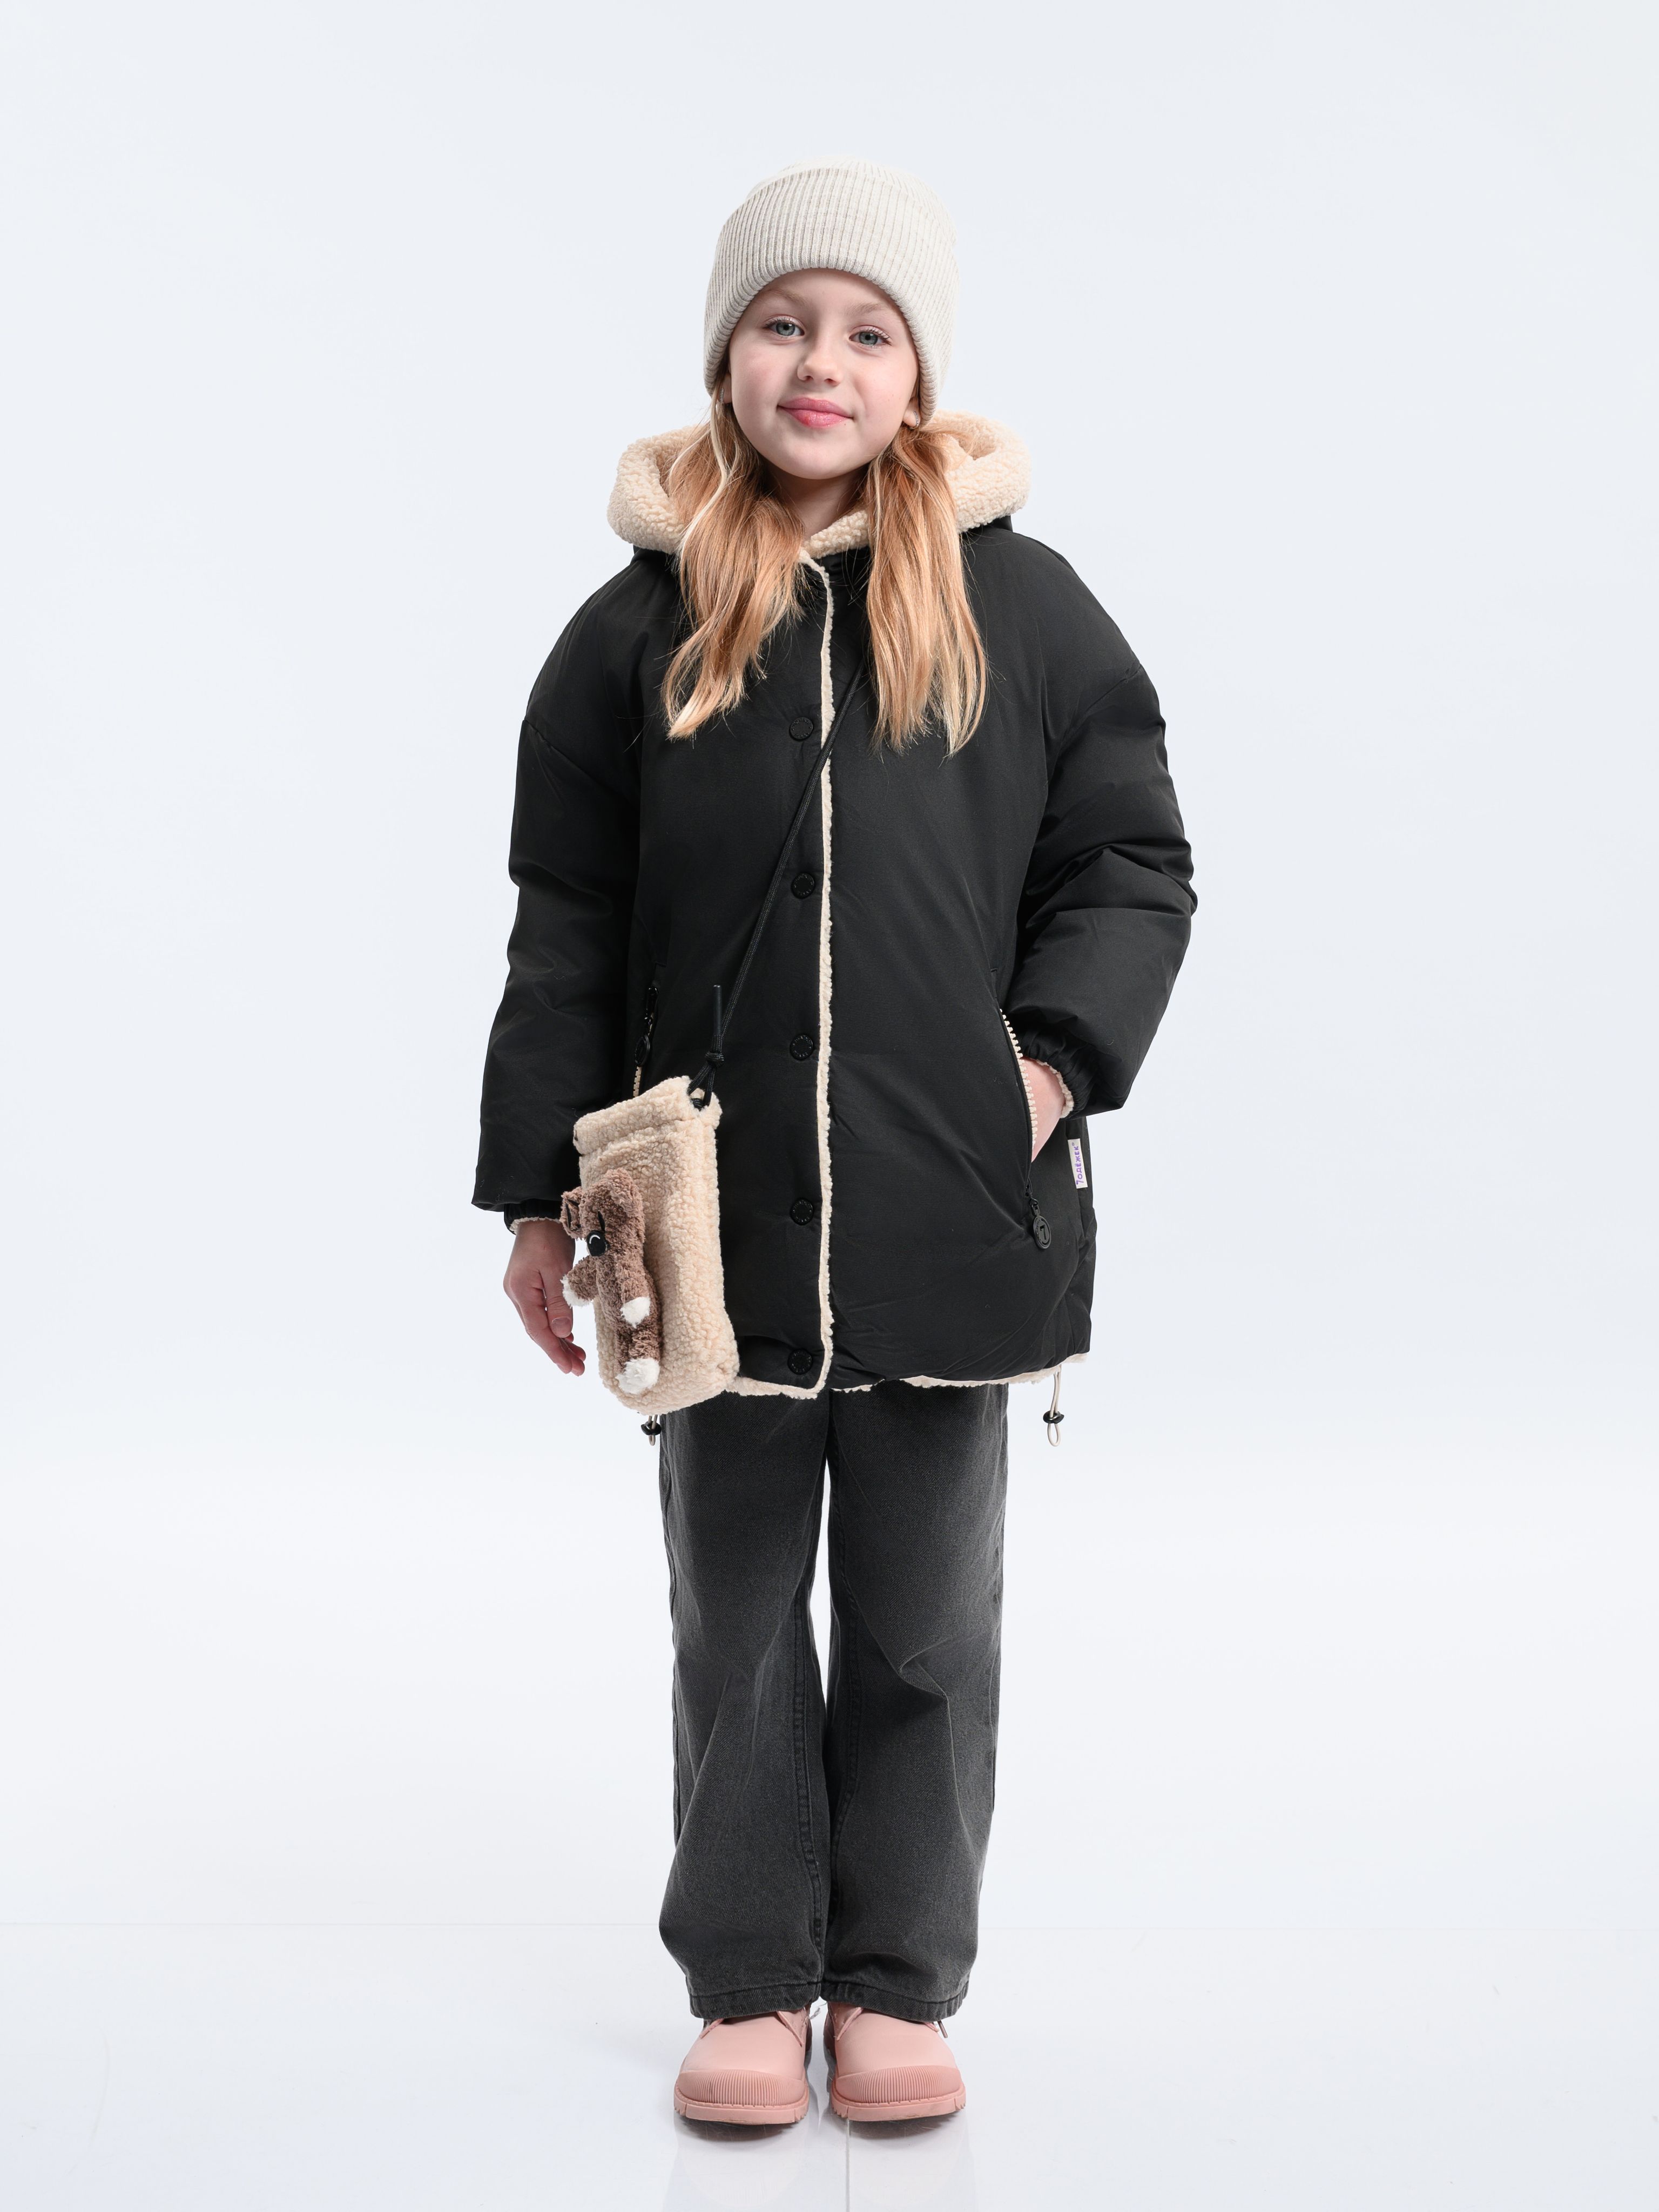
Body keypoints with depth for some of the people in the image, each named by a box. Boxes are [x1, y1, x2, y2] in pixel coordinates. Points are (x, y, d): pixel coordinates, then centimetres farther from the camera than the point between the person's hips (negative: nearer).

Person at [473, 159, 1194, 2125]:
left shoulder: (1022, 605, 2)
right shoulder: (640, 622, 5)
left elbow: (1131, 869, 6)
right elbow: (566, 929, 6)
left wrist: (1053, 1066, -9)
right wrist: (541, 1193, 4)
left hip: (952, 1214, 0)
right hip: (715, 1218, 1)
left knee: (927, 1625, 9)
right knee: (735, 1618, 11)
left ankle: (899, 1981, 26)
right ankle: (751, 1982, 27)